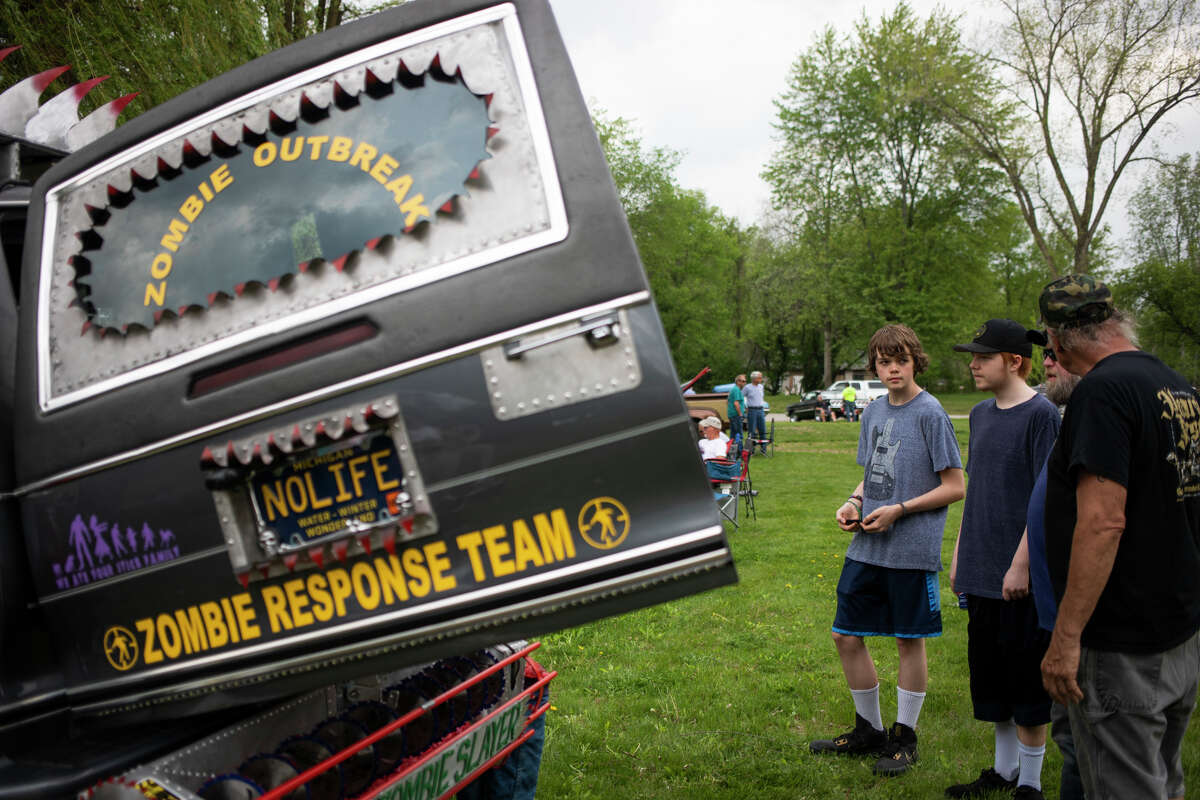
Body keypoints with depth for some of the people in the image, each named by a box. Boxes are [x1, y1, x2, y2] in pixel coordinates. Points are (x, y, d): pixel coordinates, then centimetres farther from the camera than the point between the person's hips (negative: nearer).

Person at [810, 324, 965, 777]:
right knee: (846, 637, 9)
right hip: (866, 548, 7)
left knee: (909, 642, 7)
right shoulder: (873, 414, 11)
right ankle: (869, 731, 27)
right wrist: (853, 502, 1)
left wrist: (900, 510, -17)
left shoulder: (930, 414, -9)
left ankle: (904, 738, 24)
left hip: (912, 551, -6)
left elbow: (954, 487, -9)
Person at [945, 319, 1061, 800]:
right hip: (981, 573, 7)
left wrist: (1022, 566, -18)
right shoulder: (981, 414, 10)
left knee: (1027, 680, 5)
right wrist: (960, 554, 16)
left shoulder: (1040, 414, -13)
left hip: (1019, 578, -7)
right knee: (990, 674, 16)